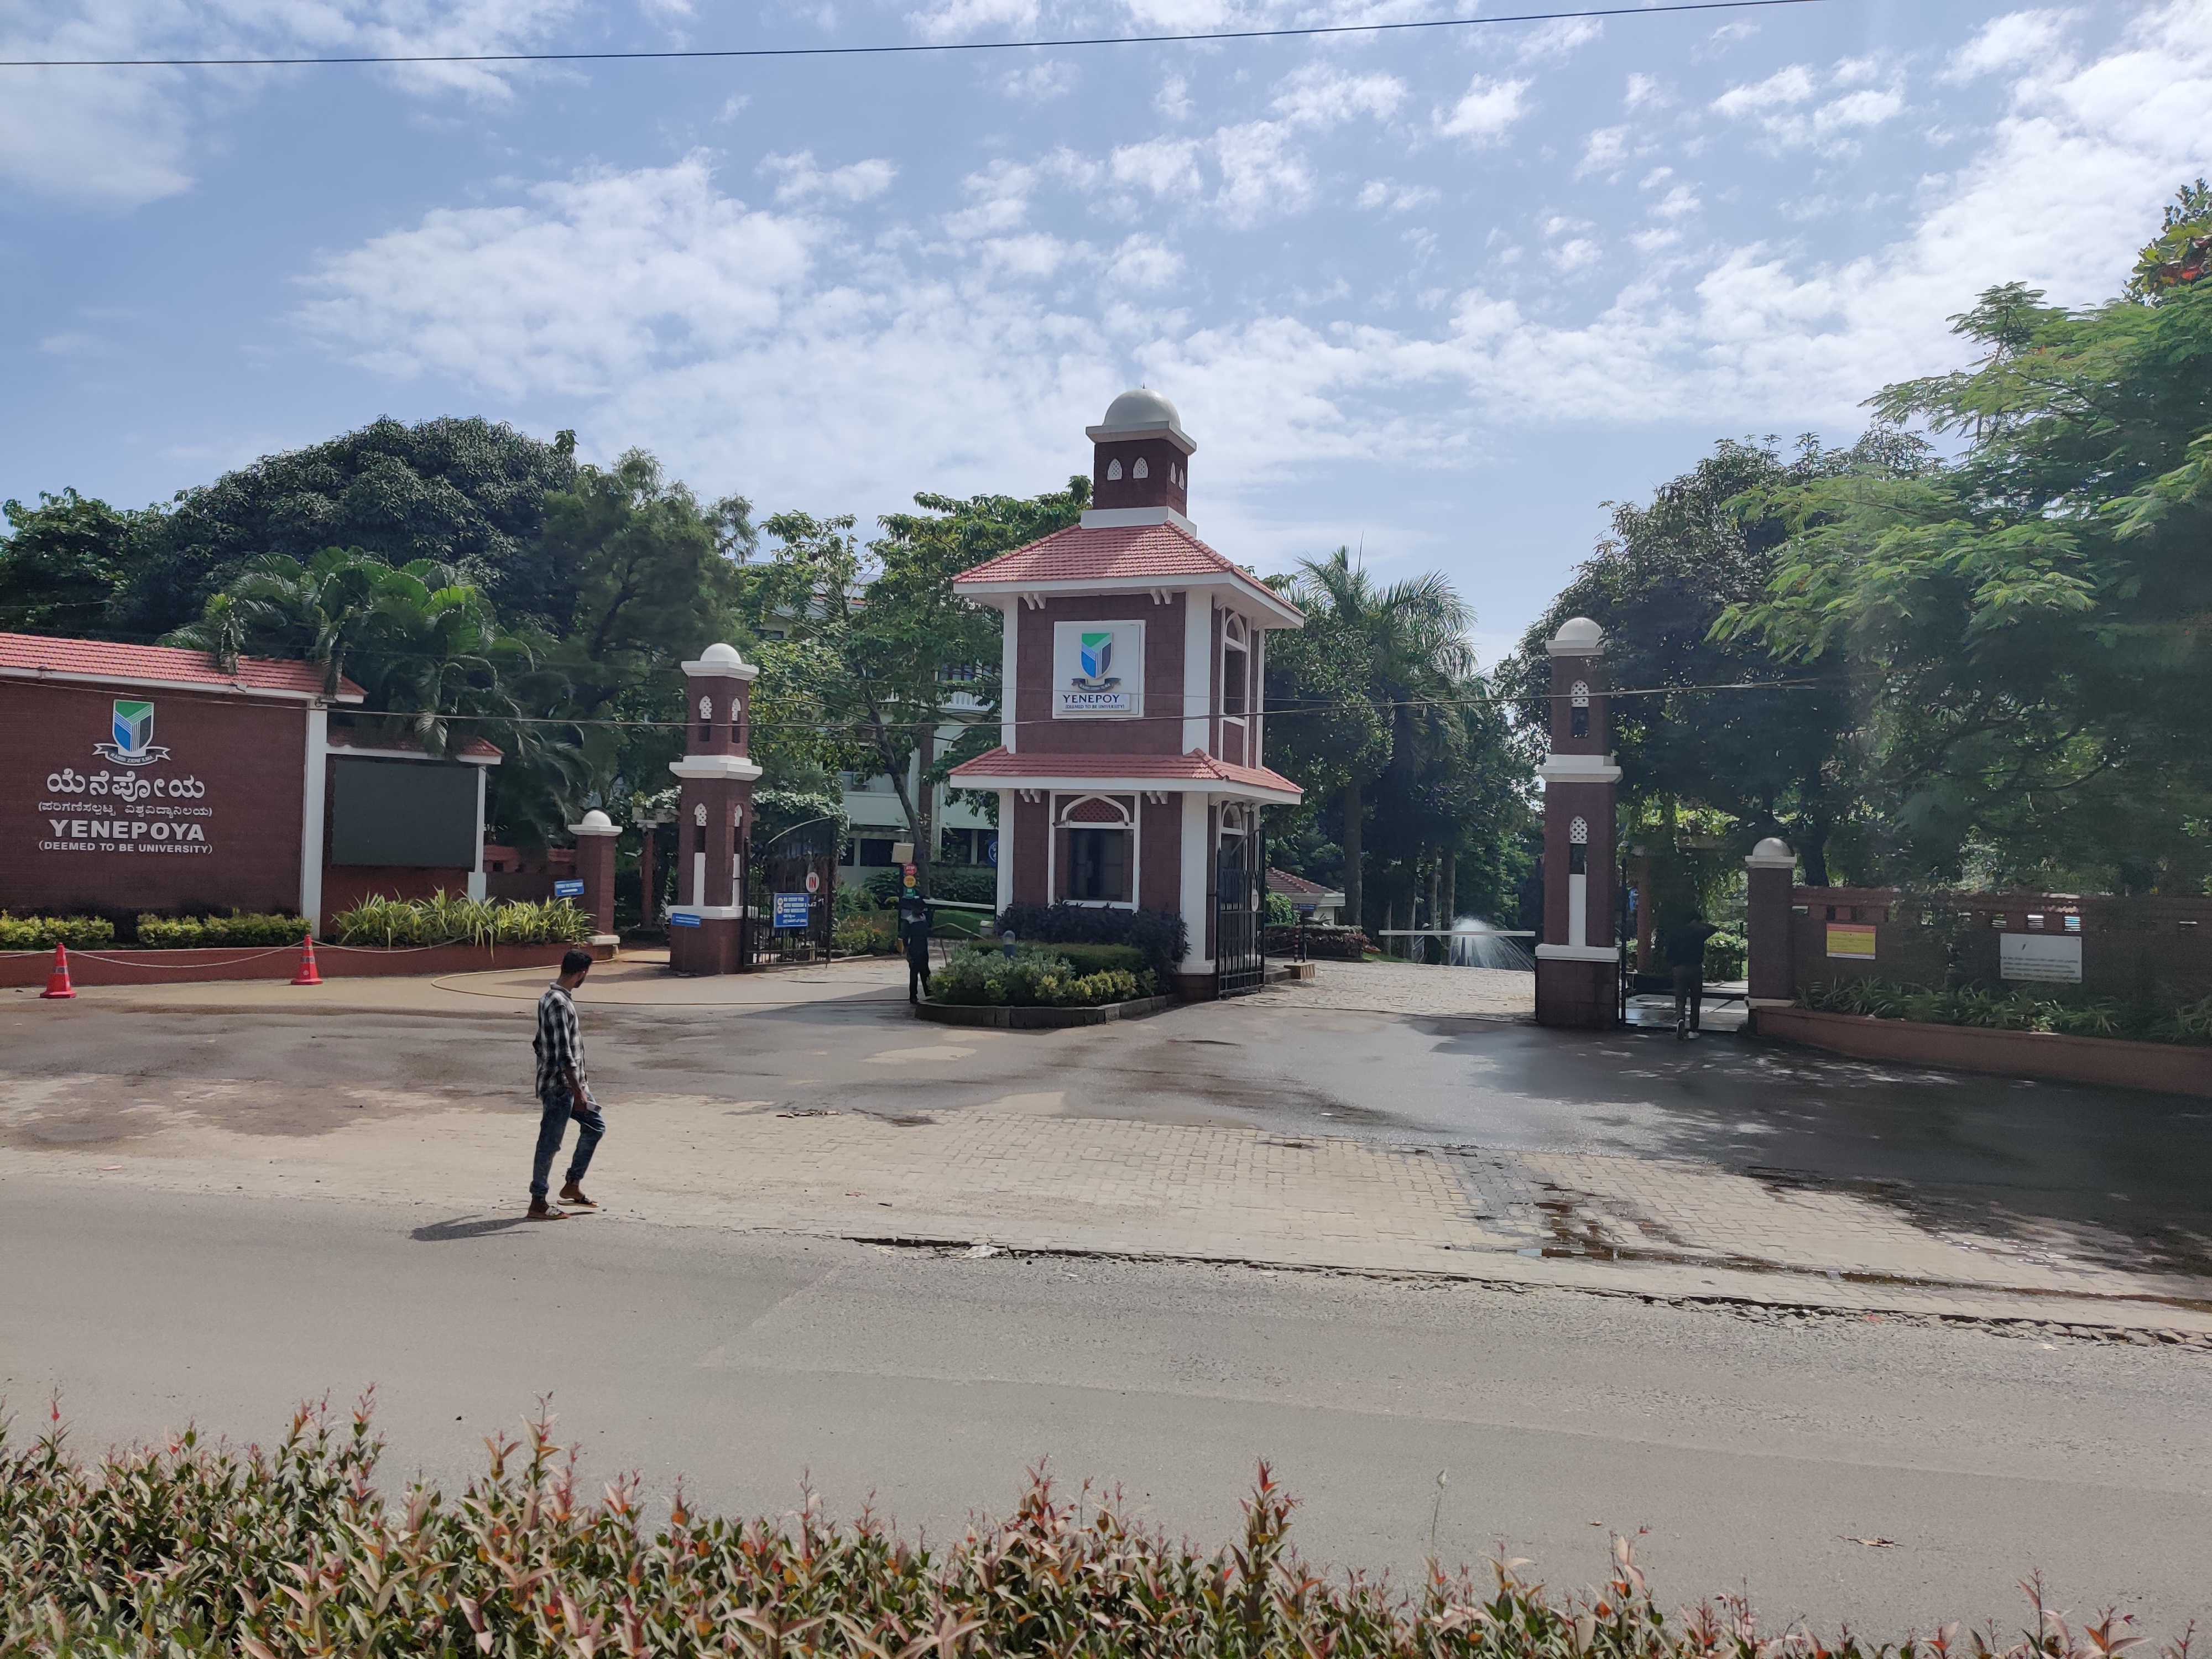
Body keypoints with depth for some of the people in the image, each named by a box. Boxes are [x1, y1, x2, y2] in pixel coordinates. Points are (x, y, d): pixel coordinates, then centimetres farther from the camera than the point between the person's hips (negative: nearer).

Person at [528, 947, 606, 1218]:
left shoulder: (551, 996, 9)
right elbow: (563, 1053, -25)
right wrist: (578, 1091, -23)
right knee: (550, 1143, 1)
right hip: (559, 1086, -10)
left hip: (568, 1084, 10)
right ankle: (538, 1203, 12)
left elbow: (541, 1043, 19)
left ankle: (573, 1185, 23)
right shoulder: (560, 1003, -23)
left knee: (595, 1125, 16)